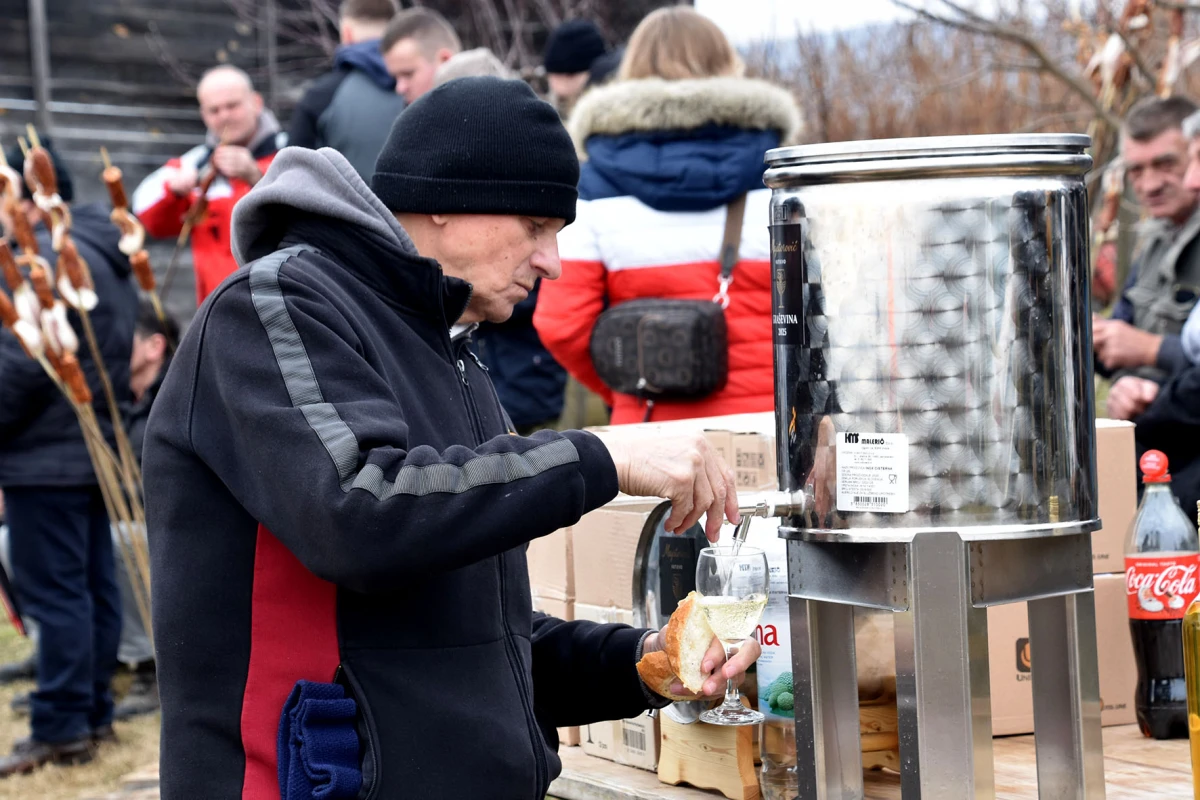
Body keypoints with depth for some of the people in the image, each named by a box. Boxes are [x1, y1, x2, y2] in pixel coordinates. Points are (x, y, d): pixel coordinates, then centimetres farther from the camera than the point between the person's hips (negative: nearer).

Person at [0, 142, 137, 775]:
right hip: (95, 445, 10)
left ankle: (60, 728, -4)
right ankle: (93, 711, 20)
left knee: (53, 591, -6)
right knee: (93, 583, 13)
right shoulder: (106, 255, 16)